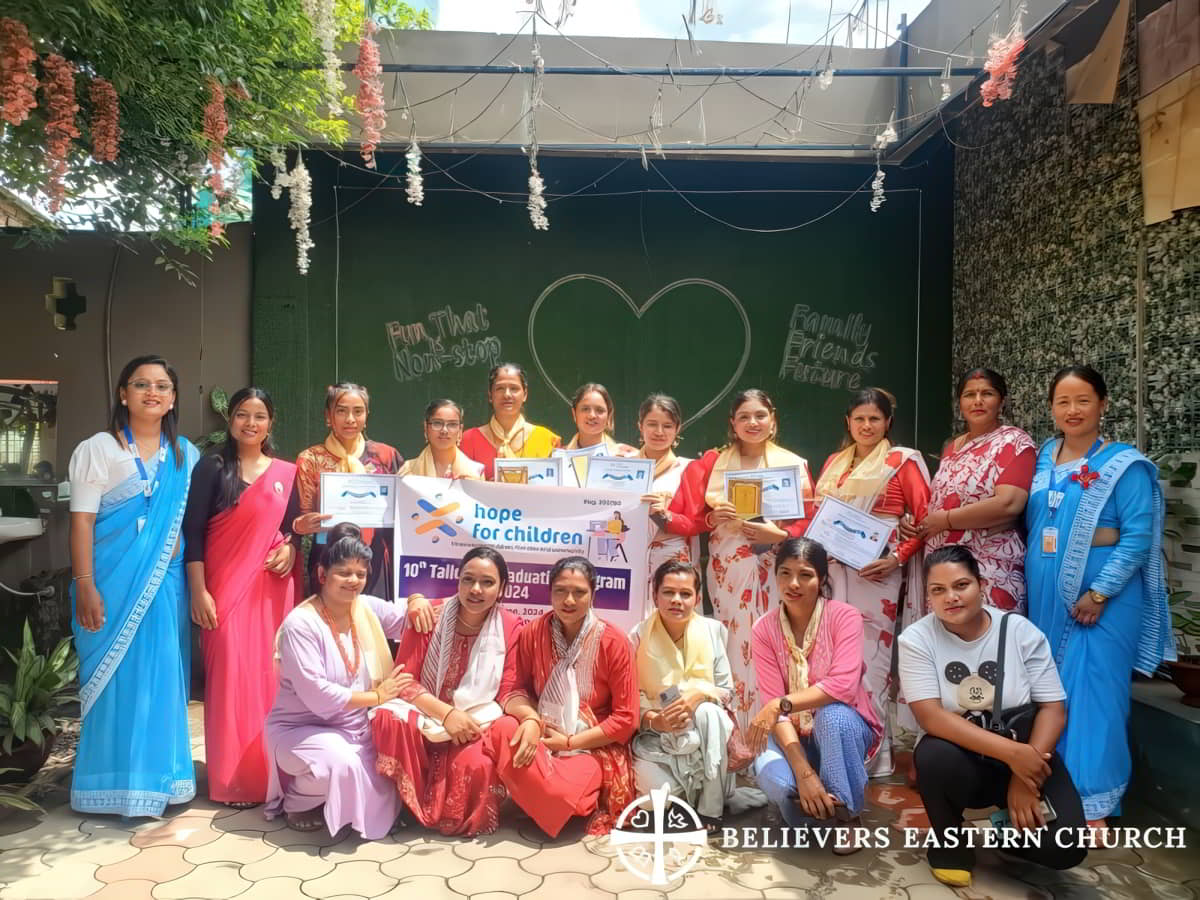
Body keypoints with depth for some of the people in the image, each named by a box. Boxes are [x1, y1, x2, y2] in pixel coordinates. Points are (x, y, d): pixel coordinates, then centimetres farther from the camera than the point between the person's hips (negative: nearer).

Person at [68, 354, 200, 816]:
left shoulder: (185, 455, 10)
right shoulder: (97, 449, -1)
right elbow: (81, 522, -6)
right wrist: (85, 588, -13)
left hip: (165, 583, 3)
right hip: (113, 582, -3)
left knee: (161, 679, 7)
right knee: (114, 678, 2)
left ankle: (157, 777, 20)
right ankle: (114, 784, 15)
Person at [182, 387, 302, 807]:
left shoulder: (286, 472, 10)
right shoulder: (212, 468, 0)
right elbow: (193, 532, -4)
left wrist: (291, 548, -6)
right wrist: (199, 591, -10)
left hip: (273, 588, 3)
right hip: (226, 587, -3)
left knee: (271, 677, 6)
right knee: (231, 677, -2)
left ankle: (269, 771, 21)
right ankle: (232, 779, 10)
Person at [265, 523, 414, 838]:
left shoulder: (368, 608, -2)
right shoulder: (300, 624, -20)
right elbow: (317, 696, -24)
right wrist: (376, 696, -18)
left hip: (356, 726, 6)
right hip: (301, 727, -6)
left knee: (389, 774, -15)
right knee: (341, 763, -34)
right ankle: (297, 803, 0)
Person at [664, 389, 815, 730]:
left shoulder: (795, 465, 7)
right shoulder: (713, 463, 8)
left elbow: (807, 522, 4)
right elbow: (691, 517, 7)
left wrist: (779, 535, -12)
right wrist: (712, 518, -12)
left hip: (775, 570, 0)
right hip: (728, 569, 0)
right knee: (735, 647, -2)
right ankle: (736, 733, 9)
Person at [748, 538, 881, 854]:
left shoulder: (845, 616, -14)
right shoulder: (765, 629, -9)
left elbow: (843, 686, -28)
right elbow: (772, 704, -17)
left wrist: (780, 705, -35)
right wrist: (804, 771, -29)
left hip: (844, 727, -1)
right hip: (793, 735, 1)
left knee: (832, 714, -37)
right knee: (772, 776, -32)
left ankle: (847, 813, -11)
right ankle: (818, 809, 5)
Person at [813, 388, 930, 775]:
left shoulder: (903, 461, 1)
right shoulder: (834, 463, 16)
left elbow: (925, 518, -4)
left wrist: (897, 558, -15)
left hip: (876, 572, -5)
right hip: (833, 569, 5)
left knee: (869, 658, -4)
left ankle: (873, 753, 8)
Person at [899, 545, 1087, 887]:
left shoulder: (1021, 631, -7)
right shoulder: (916, 639, -12)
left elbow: (1053, 708, -8)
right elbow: (932, 717, -21)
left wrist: (1026, 776, -20)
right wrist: (1010, 752, -28)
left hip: (1025, 756, 1)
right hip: (960, 758, -1)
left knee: (1064, 848, -21)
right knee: (935, 756, -35)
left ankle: (1008, 829, 17)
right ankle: (949, 840, -2)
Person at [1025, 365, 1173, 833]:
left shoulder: (1125, 465, -7)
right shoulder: (1043, 459, 9)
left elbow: (1137, 536, -13)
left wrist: (1100, 593, -18)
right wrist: (1034, 577, 6)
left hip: (1101, 599, -5)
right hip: (1046, 597, 6)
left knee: (1093, 695, -4)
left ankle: (1093, 804, 6)